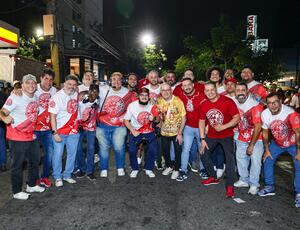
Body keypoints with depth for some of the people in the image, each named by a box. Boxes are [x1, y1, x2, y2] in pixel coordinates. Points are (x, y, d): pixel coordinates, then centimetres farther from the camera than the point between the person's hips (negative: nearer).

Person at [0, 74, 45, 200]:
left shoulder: (35, 97, 6)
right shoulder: (15, 97, -15)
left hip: (31, 136, 8)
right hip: (17, 138, -7)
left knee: (34, 162, 18)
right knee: (17, 165, 5)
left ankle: (32, 185, 37)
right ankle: (17, 192, 21)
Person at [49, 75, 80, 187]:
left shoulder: (76, 94, 3)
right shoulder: (57, 97, -13)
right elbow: (52, 116, -15)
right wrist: (55, 133, -18)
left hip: (73, 130, 5)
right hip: (60, 131, -5)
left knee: (72, 153, 11)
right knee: (58, 154, 1)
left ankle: (67, 175, 26)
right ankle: (58, 177, 18)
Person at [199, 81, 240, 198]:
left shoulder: (227, 101, -18)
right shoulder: (204, 105, -4)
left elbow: (237, 118, -17)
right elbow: (202, 121, 3)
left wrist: (223, 127, -28)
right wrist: (202, 139, 0)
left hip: (226, 135, -5)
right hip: (211, 136, 5)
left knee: (230, 158, -15)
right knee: (204, 154, 8)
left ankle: (230, 186, -3)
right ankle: (213, 177, 28)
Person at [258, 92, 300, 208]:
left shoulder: (290, 113, -31)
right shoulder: (265, 114, -15)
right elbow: (265, 132, -1)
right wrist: (266, 149, 2)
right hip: (277, 143, 5)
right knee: (267, 161, 2)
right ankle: (270, 187, 19)